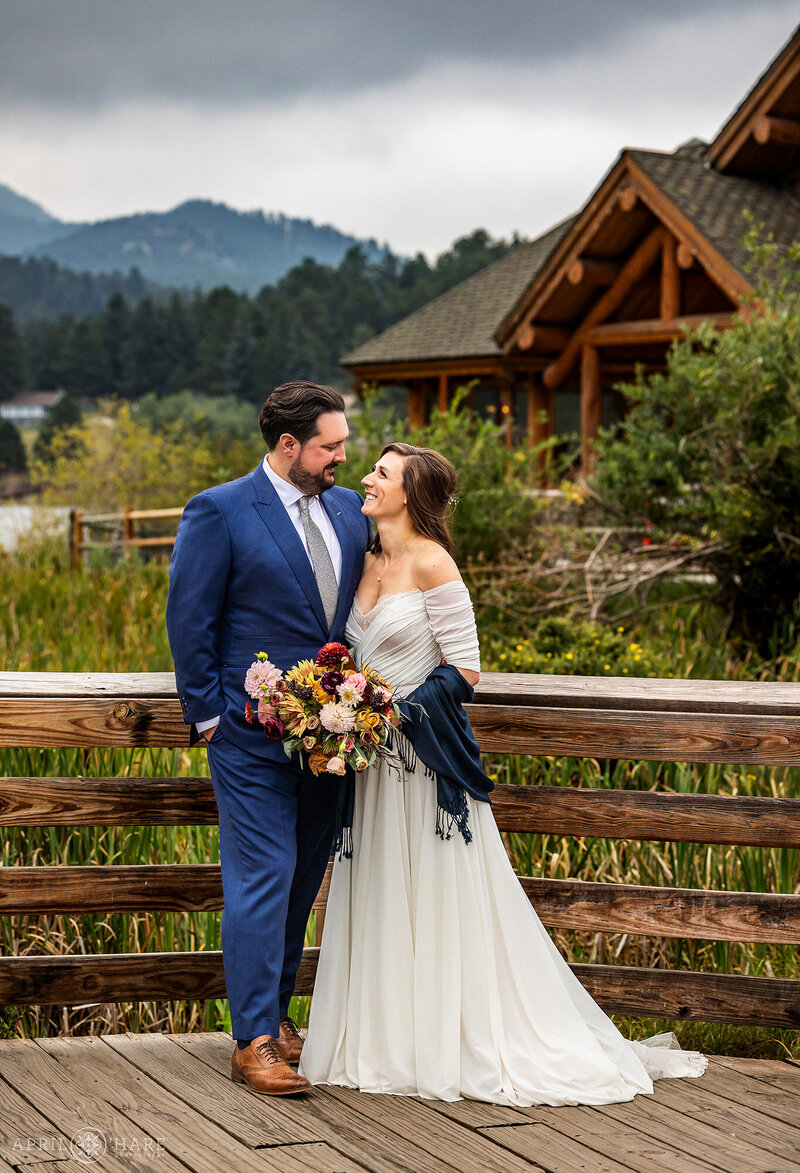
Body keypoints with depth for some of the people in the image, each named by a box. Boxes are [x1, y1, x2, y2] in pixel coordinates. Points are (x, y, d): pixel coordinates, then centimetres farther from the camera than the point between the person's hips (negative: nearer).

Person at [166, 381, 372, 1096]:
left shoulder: (350, 510, 10)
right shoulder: (219, 512, -8)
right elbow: (188, 621, -6)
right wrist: (210, 716, -7)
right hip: (253, 736, -6)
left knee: (303, 882, 14)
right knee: (262, 881, -5)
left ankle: (277, 1014, 28)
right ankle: (254, 1042, 2)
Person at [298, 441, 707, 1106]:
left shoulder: (432, 564, -13)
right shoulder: (370, 564, 10)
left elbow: (464, 670, -14)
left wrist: (395, 709, -19)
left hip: (422, 758, -8)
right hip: (374, 759, 8)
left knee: (434, 908, 1)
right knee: (380, 905, 12)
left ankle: (453, 1046, 13)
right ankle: (394, 1041, 23)